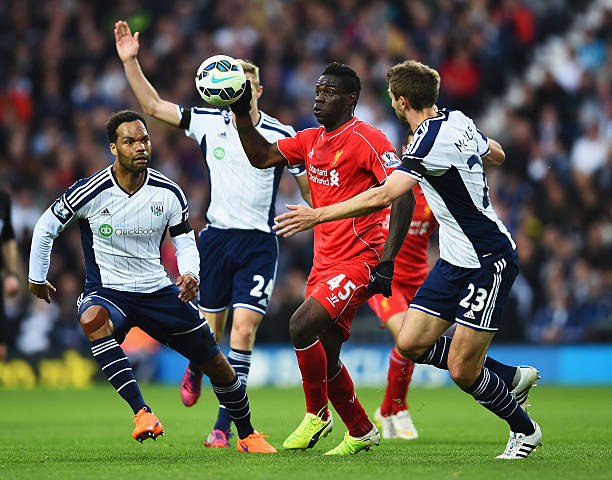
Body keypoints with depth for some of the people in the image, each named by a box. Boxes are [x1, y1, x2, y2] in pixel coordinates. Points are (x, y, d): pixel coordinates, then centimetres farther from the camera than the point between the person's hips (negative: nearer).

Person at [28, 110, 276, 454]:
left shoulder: (168, 193, -6)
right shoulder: (90, 193, -14)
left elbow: (185, 242, 6)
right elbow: (46, 227, 1)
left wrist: (190, 275, -15)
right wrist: (37, 277, 10)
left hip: (159, 291, 3)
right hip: (108, 292, -3)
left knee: (216, 363, 4)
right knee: (92, 318, -40)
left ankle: (247, 435, 30)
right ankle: (142, 412, -43)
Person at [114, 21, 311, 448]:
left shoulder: (282, 136, -1)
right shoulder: (209, 122, 3)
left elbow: (310, 190, 8)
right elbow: (153, 105, 8)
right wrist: (130, 61, 0)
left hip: (259, 243, -2)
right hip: (216, 237, 2)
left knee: (244, 328, -13)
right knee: (210, 329, 8)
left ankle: (224, 424, -8)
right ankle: (195, 370, 45)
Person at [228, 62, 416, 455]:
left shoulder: (367, 139, -11)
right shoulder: (311, 141, 13)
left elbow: (404, 196, -17)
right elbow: (262, 157, 20)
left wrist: (387, 261, -23)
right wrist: (242, 114, 6)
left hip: (357, 261, -8)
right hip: (324, 262, 8)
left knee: (302, 325, -23)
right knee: (326, 356, 9)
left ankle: (317, 414, -5)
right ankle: (361, 433, 25)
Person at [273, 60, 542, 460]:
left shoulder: (432, 141, -23)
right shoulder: (458, 121, 5)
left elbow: (384, 195, -32)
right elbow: (497, 155, 23)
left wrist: (319, 215, -28)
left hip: (489, 262, -9)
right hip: (455, 260, 9)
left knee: (462, 371, -8)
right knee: (412, 344, 3)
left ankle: (524, 429, 17)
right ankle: (513, 378, 20)